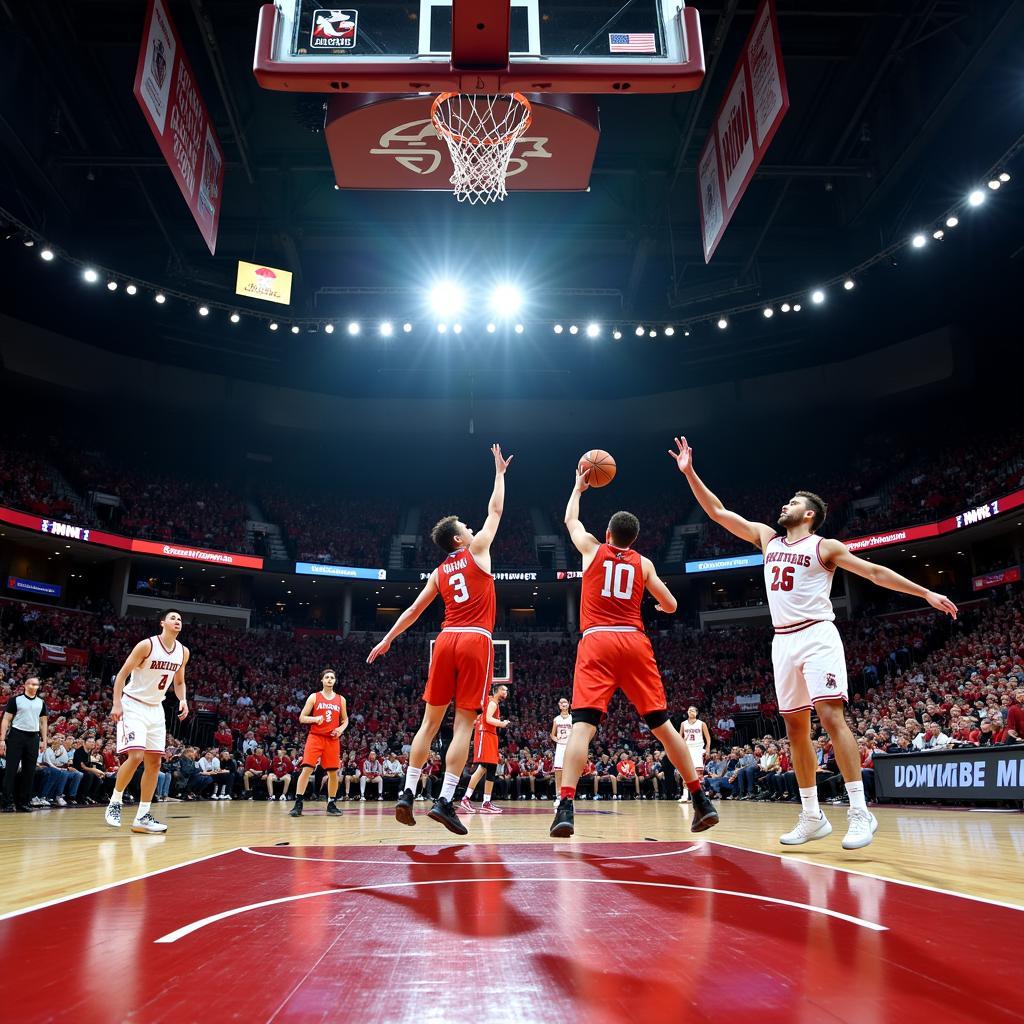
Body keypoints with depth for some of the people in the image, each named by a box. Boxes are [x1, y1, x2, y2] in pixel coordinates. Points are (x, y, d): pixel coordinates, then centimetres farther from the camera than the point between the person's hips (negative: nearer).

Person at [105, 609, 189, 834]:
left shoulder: (183, 652, 2)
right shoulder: (147, 645, -16)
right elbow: (122, 674, -13)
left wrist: (182, 700, -4)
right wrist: (117, 704, -22)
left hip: (156, 709, 7)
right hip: (133, 706, -7)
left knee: (154, 762, 4)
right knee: (135, 756, -20)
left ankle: (142, 817, 11)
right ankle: (115, 802, 3)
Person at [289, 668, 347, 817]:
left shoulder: (341, 699, 10)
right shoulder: (314, 697, 3)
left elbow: (345, 720, 17)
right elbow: (302, 718, 1)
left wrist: (341, 729, -4)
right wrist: (315, 718, -17)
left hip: (332, 739, 2)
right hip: (315, 737, -2)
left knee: (333, 772, 3)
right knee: (306, 769, -12)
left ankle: (331, 804, 16)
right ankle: (298, 804, -7)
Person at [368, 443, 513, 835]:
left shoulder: (439, 572, 17)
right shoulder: (477, 549, 6)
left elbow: (413, 610, 18)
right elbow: (495, 511, 15)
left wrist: (387, 640, 27)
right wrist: (500, 472, 26)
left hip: (446, 641, 5)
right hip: (476, 641, -5)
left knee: (430, 720, 10)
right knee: (464, 723, -5)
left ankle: (408, 794, 7)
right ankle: (445, 801, -10)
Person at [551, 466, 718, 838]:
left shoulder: (592, 549, 12)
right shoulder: (644, 563, 15)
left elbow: (570, 520, 31)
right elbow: (671, 606, 18)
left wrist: (579, 486, 45)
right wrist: (658, 605, 42)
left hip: (597, 642, -2)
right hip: (635, 642, 2)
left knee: (583, 725, -10)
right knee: (662, 724, 10)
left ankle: (566, 807, -24)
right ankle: (701, 801, 15)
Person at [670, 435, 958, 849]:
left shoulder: (825, 547, 2)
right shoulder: (768, 538, 16)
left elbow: (874, 572, 1)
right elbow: (719, 512, 14)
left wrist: (926, 593, -5)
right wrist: (690, 473, 8)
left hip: (817, 636, -5)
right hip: (783, 641, 6)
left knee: (830, 715, -17)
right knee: (795, 726, 5)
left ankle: (860, 812, -13)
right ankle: (812, 817, 12)